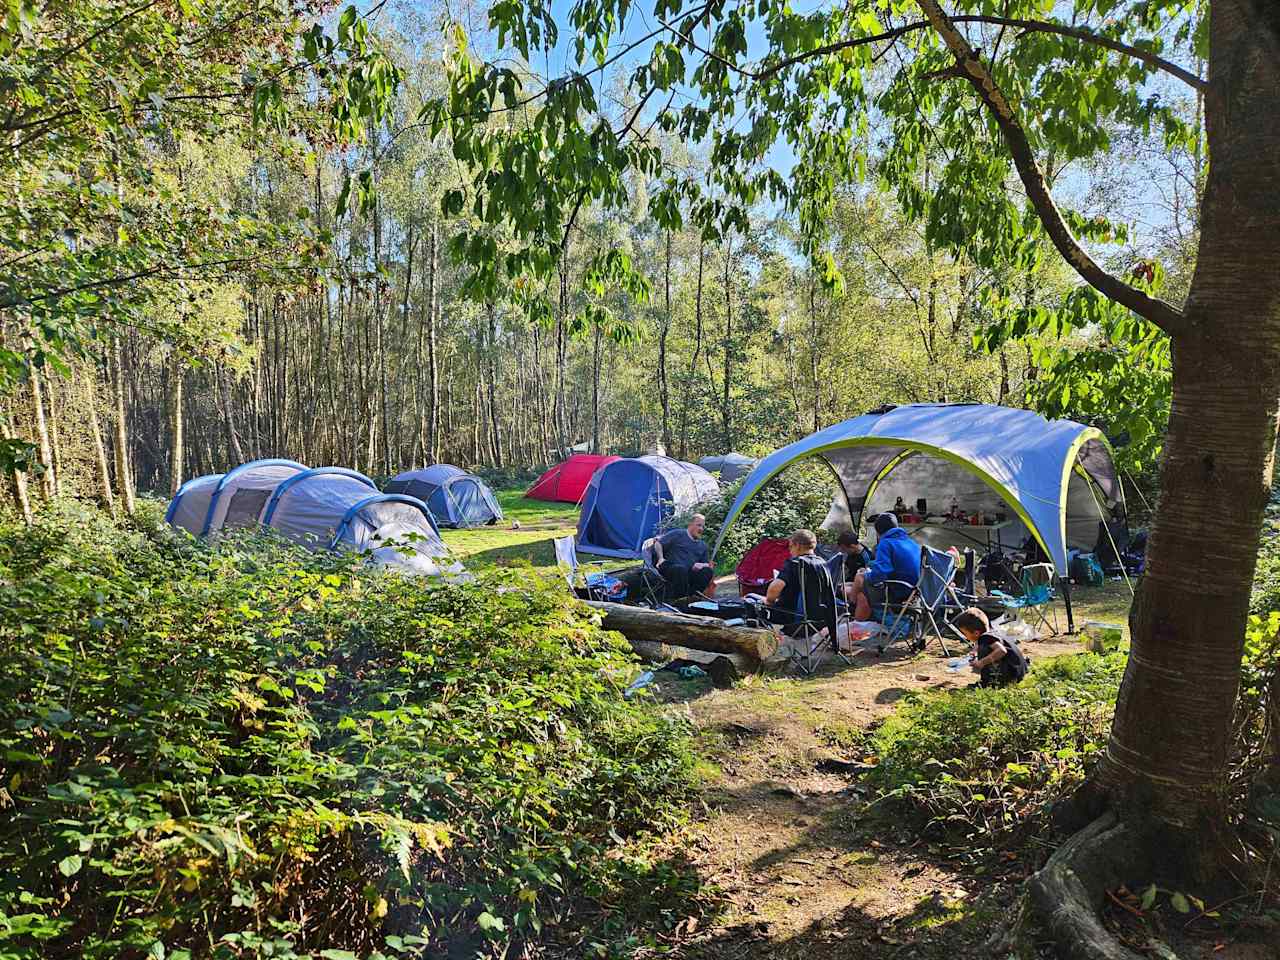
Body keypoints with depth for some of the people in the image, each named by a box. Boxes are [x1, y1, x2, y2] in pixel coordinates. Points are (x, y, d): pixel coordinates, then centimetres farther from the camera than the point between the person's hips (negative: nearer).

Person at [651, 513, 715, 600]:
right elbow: (658, 542, 5)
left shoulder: (702, 545, 26)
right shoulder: (678, 534, 11)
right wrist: (661, 558, -11)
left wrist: (703, 565, -1)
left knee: (709, 571, -24)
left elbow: (707, 563, 24)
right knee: (681, 569, -40)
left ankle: (691, 595, -27)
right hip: (670, 569, -4)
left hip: (690, 574, 5)